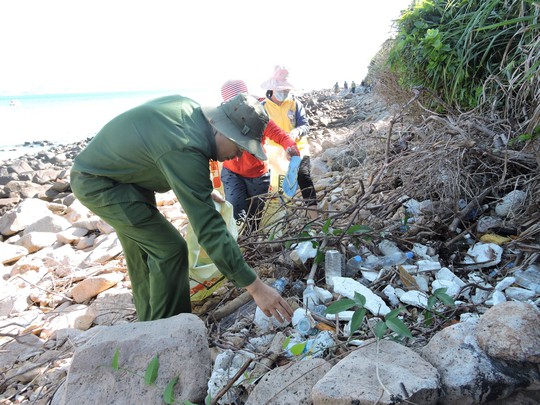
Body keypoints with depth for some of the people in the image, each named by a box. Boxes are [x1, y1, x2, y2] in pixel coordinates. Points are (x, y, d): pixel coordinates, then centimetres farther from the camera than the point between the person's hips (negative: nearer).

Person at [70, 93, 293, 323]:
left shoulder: (191, 107, -9)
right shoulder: (186, 151, -35)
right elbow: (209, 228, -36)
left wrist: (204, 191, 9)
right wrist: (255, 287, -33)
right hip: (98, 184, -10)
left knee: (143, 250, 17)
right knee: (170, 250, -12)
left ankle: (149, 324, 34)